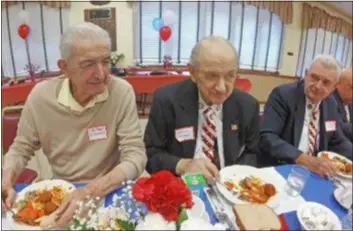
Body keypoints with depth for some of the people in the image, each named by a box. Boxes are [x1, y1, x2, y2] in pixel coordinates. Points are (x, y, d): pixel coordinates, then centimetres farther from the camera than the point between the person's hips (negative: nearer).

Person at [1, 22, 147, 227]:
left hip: (108, 191, -1)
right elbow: (21, 148, 5)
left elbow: (136, 155, -18)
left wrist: (92, 191, -31)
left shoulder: (122, 92, -17)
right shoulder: (40, 95, -9)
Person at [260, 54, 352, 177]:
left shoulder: (331, 104, 6)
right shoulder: (282, 95, -14)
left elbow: (338, 142, 16)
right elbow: (266, 137, -23)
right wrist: (305, 159, -32)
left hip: (315, 170, 7)